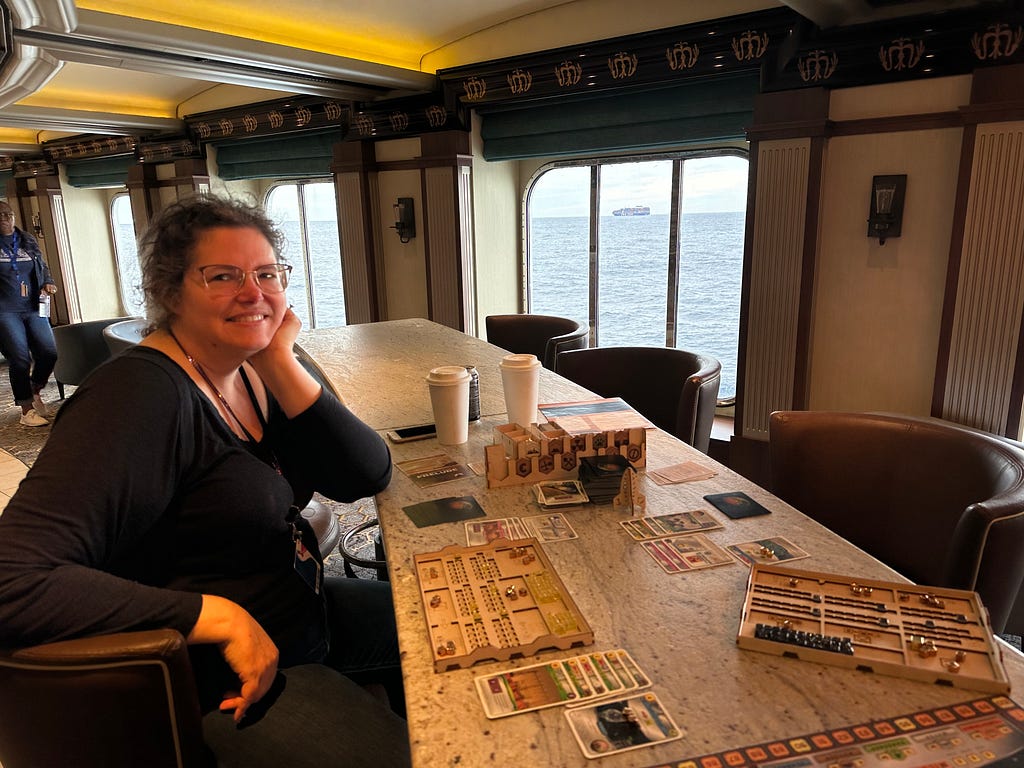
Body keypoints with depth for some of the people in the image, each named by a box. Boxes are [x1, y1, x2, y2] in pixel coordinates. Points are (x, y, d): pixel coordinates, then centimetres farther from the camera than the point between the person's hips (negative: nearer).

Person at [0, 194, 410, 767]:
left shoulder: (252, 374, -1)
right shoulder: (142, 395, -25)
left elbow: (366, 476, -8)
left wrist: (281, 365, -17)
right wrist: (220, 617, -30)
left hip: (304, 608, 8)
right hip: (215, 688, -8)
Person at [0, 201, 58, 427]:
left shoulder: (28, 241, 13)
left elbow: (43, 268, 20)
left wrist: (48, 282, 0)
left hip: (33, 308, 4)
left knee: (49, 352, -3)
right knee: (20, 359, -8)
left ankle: (36, 392, 24)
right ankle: (27, 410, 4)